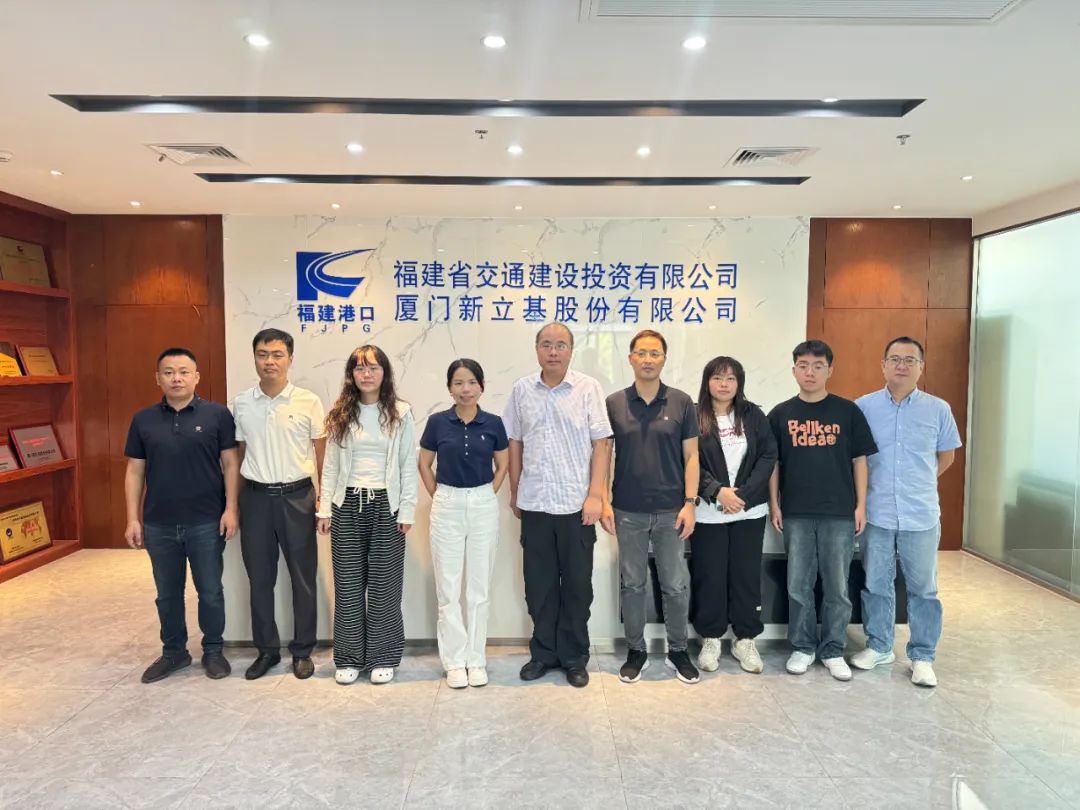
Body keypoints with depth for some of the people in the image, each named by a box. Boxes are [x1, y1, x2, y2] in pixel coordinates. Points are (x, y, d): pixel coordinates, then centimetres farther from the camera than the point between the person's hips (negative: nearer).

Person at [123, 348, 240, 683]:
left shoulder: (217, 414, -4)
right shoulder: (143, 420, 4)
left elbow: (230, 464, -3)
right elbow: (135, 472, 7)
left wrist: (231, 508, -9)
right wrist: (133, 519, 2)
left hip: (206, 522, -3)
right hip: (159, 524, 3)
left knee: (210, 591, 8)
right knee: (167, 593, 15)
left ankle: (213, 651, 25)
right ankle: (173, 651, 32)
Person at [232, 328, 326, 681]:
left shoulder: (308, 402, -4)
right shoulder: (241, 403, 3)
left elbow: (322, 454, 1)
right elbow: (238, 454, 10)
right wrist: (234, 502, 8)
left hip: (297, 496, -2)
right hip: (255, 497, 2)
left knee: (303, 577, 6)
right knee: (260, 578, 11)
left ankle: (302, 651, 21)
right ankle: (267, 649, 26)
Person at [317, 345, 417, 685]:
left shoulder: (400, 413, -1)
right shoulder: (340, 414, 6)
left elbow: (409, 465, -2)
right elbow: (331, 465, 7)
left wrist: (407, 509, -7)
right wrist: (325, 508, 2)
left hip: (386, 506, -2)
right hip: (347, 505, 2)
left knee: (383, 584, 5)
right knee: (347, 583, 8)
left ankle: (382, 658, 18)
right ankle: (349, 658, 21)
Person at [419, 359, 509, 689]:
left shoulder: (493, 423, -2)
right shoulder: (437, 422, -3)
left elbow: (503, 464, 10)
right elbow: (424, 464, 7)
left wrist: (487, 496, 3)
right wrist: (438, 497, 2)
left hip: (484, 507, 0)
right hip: (447, 507, 0)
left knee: (479, 588, 8)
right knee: (448, 588, 4)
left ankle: (476, 659, 21)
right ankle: (455, 661, 17)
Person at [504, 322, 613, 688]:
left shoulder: (588, 388, -4)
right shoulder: (522, 390, 5)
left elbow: (601, 444, -5)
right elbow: (514, 443, 10)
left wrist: (595, 495, -11)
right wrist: (514, 492, 10)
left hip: (576, 504, -2)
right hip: (533, 504, 2)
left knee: (577, 584, 8)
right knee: (539, 583, 12)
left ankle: (574, 657, 23)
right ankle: (543, 652, 28)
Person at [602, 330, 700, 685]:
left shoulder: (681, 402, 0)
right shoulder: (614, 403, 0)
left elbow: (691, 456, 1)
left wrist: (689, 503, -5)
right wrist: (604, 502, -4)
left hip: (670, 510, 0)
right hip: (628, 511, 0)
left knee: (676, 585, 7)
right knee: (632, 584, 10)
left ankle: (678, 651, 25)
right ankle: (636, 652, 25)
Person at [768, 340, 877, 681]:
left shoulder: (848, 411, 1)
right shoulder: (781, 414, 3)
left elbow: (859, 460, 4)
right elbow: (772, 463, 6)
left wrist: (861, 505, -1)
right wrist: (774, 505, 1)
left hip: (840, 513, 0)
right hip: (796, 513, 1)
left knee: (837, 586, 8)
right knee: (798, 585, 8)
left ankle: (833, 650, 22)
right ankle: (802, 647, 23)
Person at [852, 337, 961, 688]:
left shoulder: (938, 409, 0)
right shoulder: (863, 406, -1)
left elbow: (946, 456, 12)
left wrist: (919, 484, 10)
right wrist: (866, 489, 4)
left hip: (921, 515, 0)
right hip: (876, 514, 0)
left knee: (923, 588, 9)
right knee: (876, 584, 12)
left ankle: (922, 657, 22)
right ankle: (879, 646, 28)